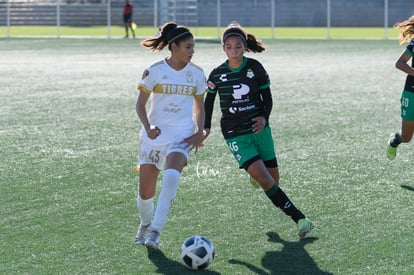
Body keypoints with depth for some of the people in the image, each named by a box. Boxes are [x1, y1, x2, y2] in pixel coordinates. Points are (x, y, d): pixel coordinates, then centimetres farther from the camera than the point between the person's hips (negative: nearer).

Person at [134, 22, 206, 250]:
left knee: (172, 176, -28)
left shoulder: (197, 74, 3)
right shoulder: (154, 71, -6)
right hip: (154, 135, 0)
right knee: (146, 191, 3)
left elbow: (199, 107, 13)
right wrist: (148, 127, -17)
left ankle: (155, 231, -24)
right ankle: (145, 224, 35)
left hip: (181, 135, 0)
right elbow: (140, 104, 0)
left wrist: (199, 132, -3)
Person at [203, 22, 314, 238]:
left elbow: (267, 98, 6)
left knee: (273, 178, 7)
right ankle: (299, 218, -17)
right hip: (235, 136, -2)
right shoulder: (217, 74, -2)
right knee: (264, 178, -17)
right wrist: (206, 127, 7)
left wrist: (264, 117, -12)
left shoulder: (255, 68, -1)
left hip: (259, 129, 2)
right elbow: (209, 100, 15)